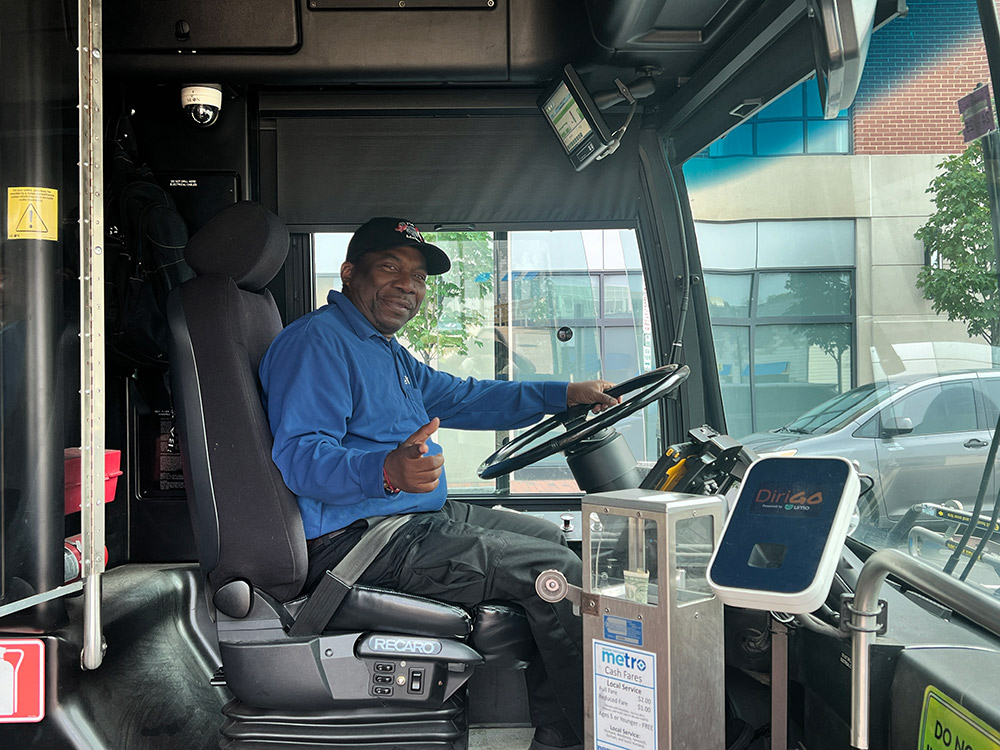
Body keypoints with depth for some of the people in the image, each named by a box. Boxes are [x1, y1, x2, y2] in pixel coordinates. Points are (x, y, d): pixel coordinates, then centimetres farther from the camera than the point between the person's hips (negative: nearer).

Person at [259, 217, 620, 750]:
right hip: (358, 541, -12)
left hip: (419, 518, 12)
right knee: (557, 568, -14)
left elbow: (462, 397, 27)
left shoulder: (390, 354, 20)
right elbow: (298, 456, -25)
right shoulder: (317, 341, -14)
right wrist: (387, 471, -44)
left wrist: (565, 395, 21)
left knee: (548, 535, 18)